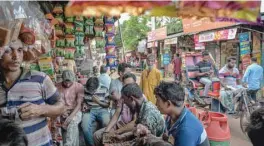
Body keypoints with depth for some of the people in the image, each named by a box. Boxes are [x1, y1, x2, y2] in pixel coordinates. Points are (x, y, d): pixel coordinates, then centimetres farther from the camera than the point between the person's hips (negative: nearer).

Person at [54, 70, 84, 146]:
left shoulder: (79, 86, -5)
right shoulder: (57, 87, 2)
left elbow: (79, 104, -11)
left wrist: (71, 116, -24)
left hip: (75, 111, -2)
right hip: (61, 112, 2)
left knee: (72, 123, -34)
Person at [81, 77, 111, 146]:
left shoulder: (104, 89, -6)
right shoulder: (85, 89, -1)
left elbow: (107, 104, 0)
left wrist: (98, 101, -16)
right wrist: (84, 105, -5)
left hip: (102, 110, -1)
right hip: (89, 110, 2)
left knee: (107, 123, -32)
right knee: (85, 126, -28)